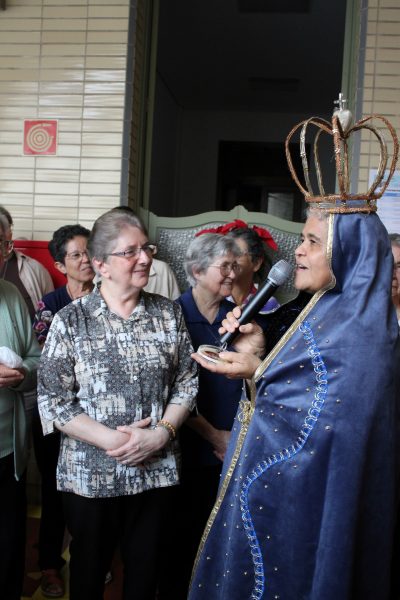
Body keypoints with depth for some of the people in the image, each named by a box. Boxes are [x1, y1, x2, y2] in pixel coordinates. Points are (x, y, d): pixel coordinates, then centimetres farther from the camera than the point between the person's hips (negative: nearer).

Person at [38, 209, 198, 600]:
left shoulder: (168, 314, 0)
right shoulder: (70, 320, -8)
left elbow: (186, 383, 3)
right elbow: (52, 400, -10)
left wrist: (161, 433, -12)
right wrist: (110, 439, -17)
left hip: (156, 469, 2)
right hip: (89, 475, -2)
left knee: (145, 568, 19)